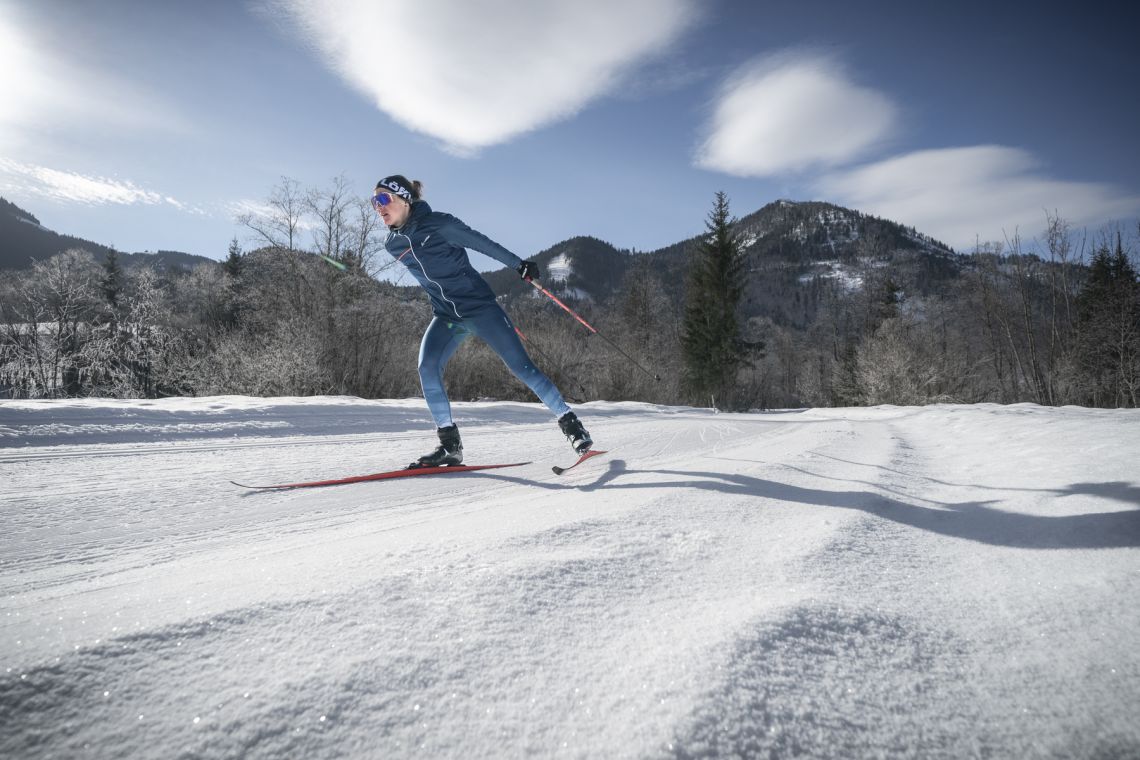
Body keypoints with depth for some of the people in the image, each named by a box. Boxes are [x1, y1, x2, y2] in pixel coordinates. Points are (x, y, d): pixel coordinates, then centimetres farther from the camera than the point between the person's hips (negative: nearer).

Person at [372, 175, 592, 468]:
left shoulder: (438, 224, -12)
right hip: (445, 317, 5)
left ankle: (569, 421, 7)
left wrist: (519, 264, 0)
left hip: (479, 306, -5)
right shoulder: (392, 244, 6)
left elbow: (481, 243, -4)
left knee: (521, 366, -7)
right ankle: (450, 444, -10)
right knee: (427, 368, -19)